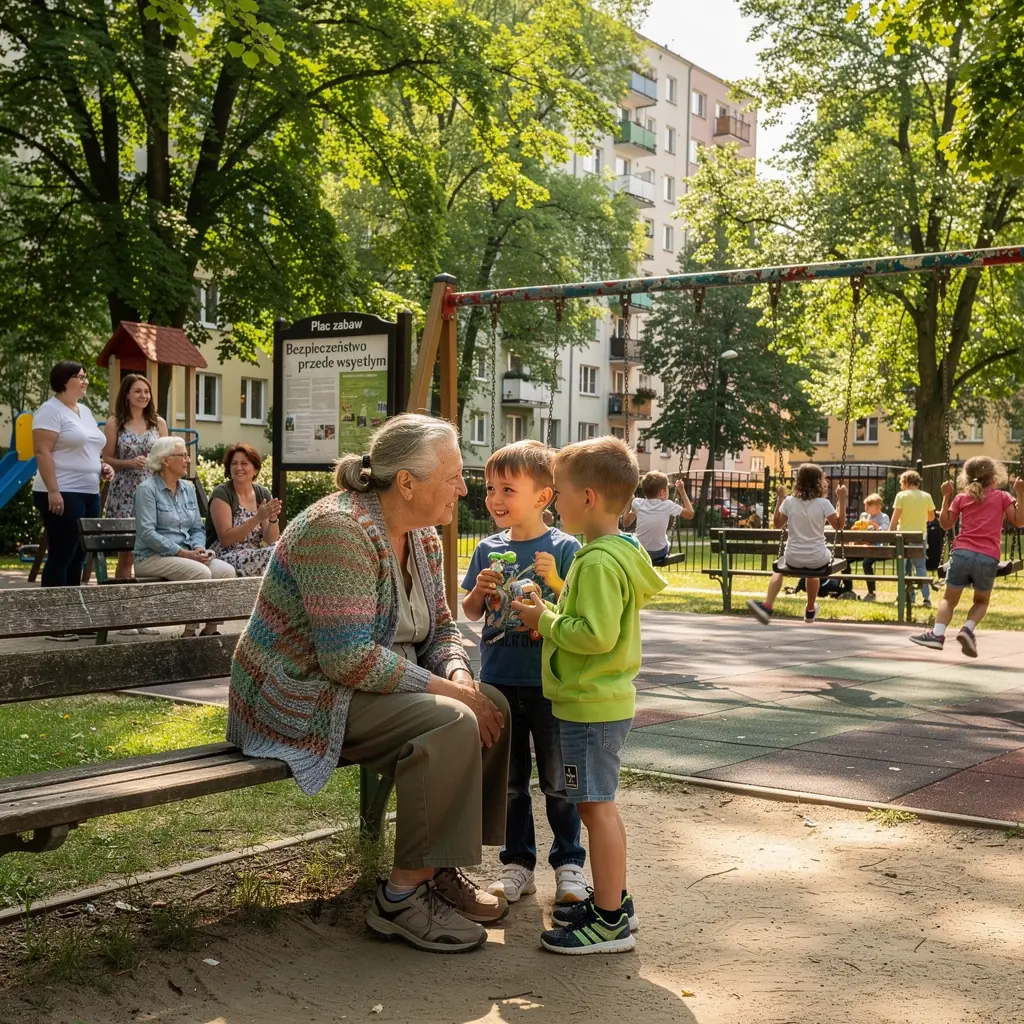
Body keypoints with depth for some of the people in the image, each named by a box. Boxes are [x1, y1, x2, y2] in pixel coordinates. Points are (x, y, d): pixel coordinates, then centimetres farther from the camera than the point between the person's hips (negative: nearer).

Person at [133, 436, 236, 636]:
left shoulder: (188, 488, 15)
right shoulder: (147, 489, -7)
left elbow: (198, 528, 16)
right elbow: (147, 533, -16)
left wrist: (198, 548, -7)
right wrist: (184, 553, -19)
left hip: (186, 555, 7)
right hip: (152, 557, -7)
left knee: (226, 570, -17)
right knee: (201, 572, -31)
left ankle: (211, 629, -12)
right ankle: (190, 632, -21)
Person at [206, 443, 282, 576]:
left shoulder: (263, 494, 6)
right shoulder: (222, 493, -8)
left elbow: (271, 540, 1)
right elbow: (225, 539, -17)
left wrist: (273, 518, -20)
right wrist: (257, 518, -26)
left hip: (254, 554, 5)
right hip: (226, 556, -5)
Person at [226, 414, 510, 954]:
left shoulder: (422, 537, 6)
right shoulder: (338, 529, -24)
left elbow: (441, 629, 13)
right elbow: (349, 658, -30)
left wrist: (461, 677, -10)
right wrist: (448, 690, -25)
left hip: (362, 687, 10)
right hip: (301, 697, -9)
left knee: (492, 707, -3)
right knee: (451, 724, -26)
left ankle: (440, 867, 5)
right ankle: (402, 896, -16)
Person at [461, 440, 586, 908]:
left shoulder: (564, 548, -8)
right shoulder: (488, 549, 4)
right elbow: (471, 613, 12)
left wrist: (555, 581, -24)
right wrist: (479, 590, -9)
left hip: (549, 682, -4)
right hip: (500, 680, 4)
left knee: (558, 782, 7)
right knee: (509, 781, 13)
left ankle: (569, 863, 21)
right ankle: (517, 864, 25)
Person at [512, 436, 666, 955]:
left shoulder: (599, 562, -20)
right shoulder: (617, 552, 13)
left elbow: (597, 635, -27)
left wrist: (546, 621, -14)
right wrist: (549, 613, 8)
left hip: (591, 705, -11)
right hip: (602, 700, 11)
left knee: (596, 804, -4)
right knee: (599, 804, 18)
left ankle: (610, 921, 4)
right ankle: (614, 900, 29)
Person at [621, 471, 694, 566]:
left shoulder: (637, 503, -8)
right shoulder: (668, 505, -13)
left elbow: (625, 523, 7)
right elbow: (690, 514, 3)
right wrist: (682, 491, 8)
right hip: (660, 554, -1)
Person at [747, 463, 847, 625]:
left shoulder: (789, 502, -6)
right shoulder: (823, 503, -12)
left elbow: (778, 524, 8)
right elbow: (838, 525, -2)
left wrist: (780, 498, 13)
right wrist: (842, 499, 0)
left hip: (793, 560, 0)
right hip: (817, 561, 0)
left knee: (779, 567, 32)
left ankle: (767, 606, 12)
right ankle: (810, 610, 47)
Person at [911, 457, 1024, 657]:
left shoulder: (961, 498, 14)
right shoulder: (1002, 496, 9)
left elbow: (946, 524, 19)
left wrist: (946, 497, 22)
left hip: (962, 553, 1)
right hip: (988, 558, -1)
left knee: (949, 599, 9)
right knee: (981, 601, 18)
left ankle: (938, 633, -13)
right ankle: (968, 629, -9)